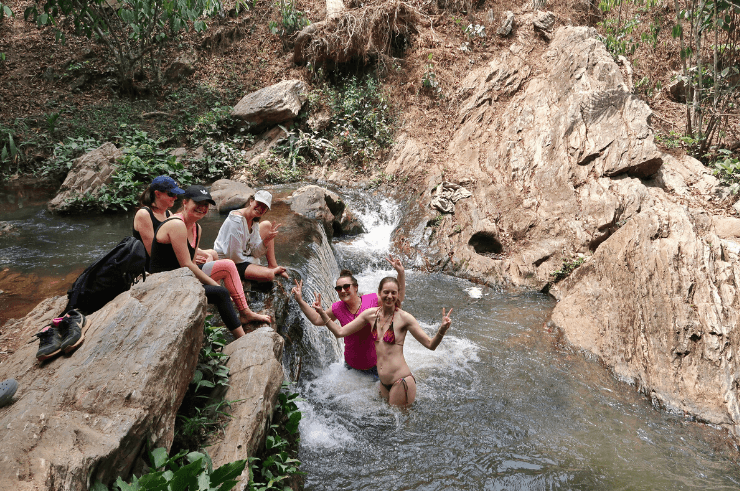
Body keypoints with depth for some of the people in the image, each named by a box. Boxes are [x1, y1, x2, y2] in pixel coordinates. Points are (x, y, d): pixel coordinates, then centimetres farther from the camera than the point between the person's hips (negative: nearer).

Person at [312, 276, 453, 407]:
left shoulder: (403, 318, -11)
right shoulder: (371, 314, 3)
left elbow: (430, 345, -12)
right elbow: (340, 332, 7)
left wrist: (442, 330, -30)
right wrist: (322, 312, 0)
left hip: (401, 382, -6)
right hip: (384, 383, 6)